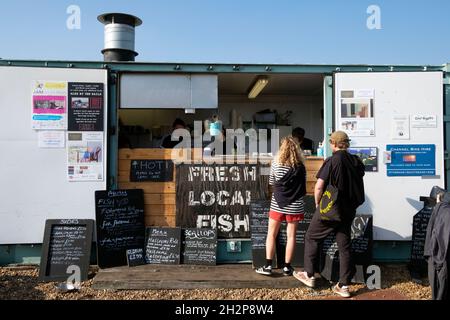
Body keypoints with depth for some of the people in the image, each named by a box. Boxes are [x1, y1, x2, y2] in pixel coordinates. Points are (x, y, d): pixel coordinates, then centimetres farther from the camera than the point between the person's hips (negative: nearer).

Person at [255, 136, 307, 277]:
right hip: (295, 206, 0)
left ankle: (268, 266, 10)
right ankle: (287, 267, 15)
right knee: (291, 236, 9)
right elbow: (303, 187, 2)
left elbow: (271, 182, 4)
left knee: (271, 235, 10)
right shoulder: (300, 167, -7)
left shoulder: (276, 164, -7)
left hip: (278, 204, 0)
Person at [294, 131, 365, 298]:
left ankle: (309, 275, 20)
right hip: (348, 210, 5)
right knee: (345, 246, 12)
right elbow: (358, 184, 13)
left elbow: (319, 186, -20)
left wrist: (317, 203, -6)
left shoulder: (332, 161, -16)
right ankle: (344, 286, 16)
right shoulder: (356, 161, 0)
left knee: (311, 238, 13)